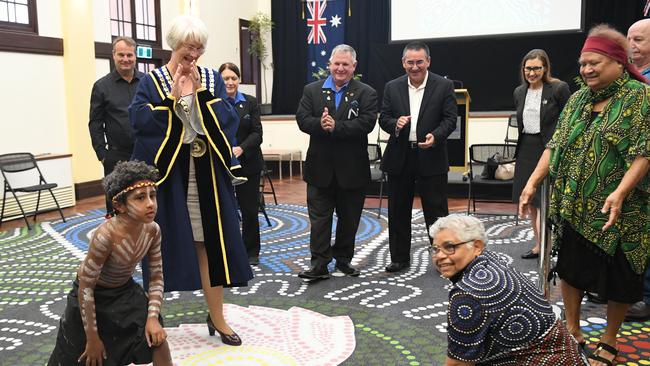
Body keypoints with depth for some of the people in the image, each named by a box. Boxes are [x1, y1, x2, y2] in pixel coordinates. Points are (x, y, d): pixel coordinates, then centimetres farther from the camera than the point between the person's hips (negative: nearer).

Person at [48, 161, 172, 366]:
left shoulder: (152, 230, -19)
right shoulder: (106, 235, -36)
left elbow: (156, 277, -6)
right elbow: (85, 286, -26)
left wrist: (153, 317, -15)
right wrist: (92, 337, -18)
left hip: (125, 291, 4)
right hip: (90, 296, -4)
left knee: (158, 339, -8)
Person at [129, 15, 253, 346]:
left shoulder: (212, 79, 7)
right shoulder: (152, 82, -1)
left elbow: (228, 120, -5)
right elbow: (140, 122, -14)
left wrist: (200, 91, -12)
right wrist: (173, 97, -16)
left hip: (206, 171, 2)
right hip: (167, 171, -2)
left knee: (209, 242, 7)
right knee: (165, 244, 4)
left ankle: (216, 315, 20)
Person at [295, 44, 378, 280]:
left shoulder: (366, 93, 0)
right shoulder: (312, 90, 7)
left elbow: (366, 123, -15)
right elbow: (302, 119, -4)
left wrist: (335, 127, -24)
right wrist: (320, 124, -25)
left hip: (352, 169, 0)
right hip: (320, 167, 1)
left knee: (349, 218, 12)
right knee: (319, 217, 3)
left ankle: (343, 259, 28)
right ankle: (319, 264, 9)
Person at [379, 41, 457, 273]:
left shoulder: (444, 86, 0)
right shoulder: (392, 87, 7)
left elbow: (450, 119, -3)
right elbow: (383, 118, 6)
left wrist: (436, 136, -22)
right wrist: (395, 124, -16)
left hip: (431, 158, -3)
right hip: (399, 158, 3)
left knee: (436, 211, 3)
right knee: (398, 212, 10)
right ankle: (400, 257, 24)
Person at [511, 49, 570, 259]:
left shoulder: (559, 89, -9)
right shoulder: (519, 92, 10)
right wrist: (521, 149, 17)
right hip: (526, 150, 7)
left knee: (542, 201, -10)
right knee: (530, 201, 12)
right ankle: (538, 245, 26)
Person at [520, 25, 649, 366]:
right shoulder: (578, 99, 8)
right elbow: (555, 146, 6)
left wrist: (620, 192, -29)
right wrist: (532, 183, -3)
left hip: (616, 209, -5)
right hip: (573, 205, 5)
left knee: (618, 277, 8)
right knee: (570, 267, 13)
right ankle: (572, 331, 31)